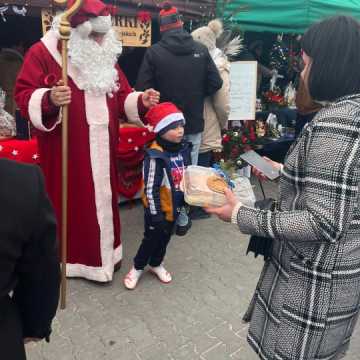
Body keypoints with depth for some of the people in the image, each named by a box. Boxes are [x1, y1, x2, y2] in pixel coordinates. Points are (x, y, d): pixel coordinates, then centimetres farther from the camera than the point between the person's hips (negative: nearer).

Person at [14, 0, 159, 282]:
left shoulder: (107, 57, 11)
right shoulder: (42, 52, -6)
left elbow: (121, 98, 13)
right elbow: (24, 95, -8)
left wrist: (141, 101, -7)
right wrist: (49, 100, -29)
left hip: (101, 149, 5)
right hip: (65, 149, -5)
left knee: (103, 198, 13)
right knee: (68, 201, 4)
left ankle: (105, 252, 30)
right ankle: (69, 256, 22)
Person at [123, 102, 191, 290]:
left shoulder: (183, 149, -3)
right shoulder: (156, 156, -27)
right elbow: (151, 189, -24)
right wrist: (156, 214, -21)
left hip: (174, 206, 7)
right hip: (158, 209, -7)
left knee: (165, 238, 22)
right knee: (151, 239, 10)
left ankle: (156, 264, 45)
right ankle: (137, 267, 33)